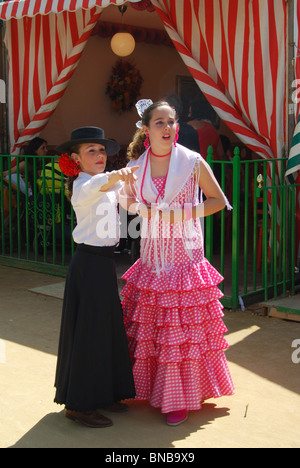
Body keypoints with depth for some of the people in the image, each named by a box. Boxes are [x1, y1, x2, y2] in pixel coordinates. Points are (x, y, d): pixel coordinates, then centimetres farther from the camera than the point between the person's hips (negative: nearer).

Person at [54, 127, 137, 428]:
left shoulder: (107, 185, 14)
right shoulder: (83, 185, -15)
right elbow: (98, 185, -39)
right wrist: (115, 176, -58)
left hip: (102, 261, 9)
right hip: (90, 260, -9)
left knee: (106, 327, 15)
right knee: (89, 330, -4)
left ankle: (101, 394, 28)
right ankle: (78, 404, 7)